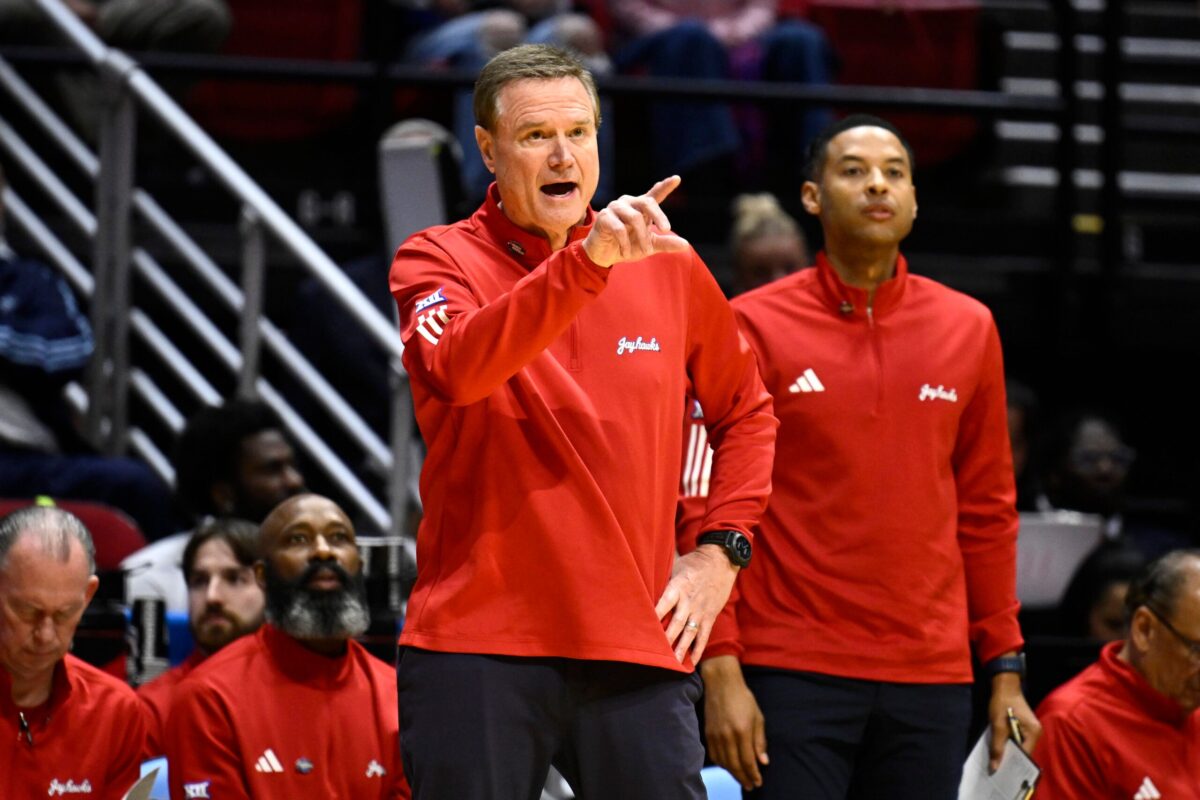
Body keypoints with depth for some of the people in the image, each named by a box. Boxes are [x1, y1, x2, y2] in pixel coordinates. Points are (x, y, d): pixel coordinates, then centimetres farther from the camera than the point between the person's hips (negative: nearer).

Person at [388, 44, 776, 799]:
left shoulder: (669, 267, 10)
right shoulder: (438, 261, 1)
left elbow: (747, 413, 24)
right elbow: (458, 368, -23)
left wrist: (720, 551, 10)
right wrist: (588, 259, -33)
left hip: (640, 647, 2)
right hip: (476, 647, -2)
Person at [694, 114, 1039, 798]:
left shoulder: (969, 328, 9)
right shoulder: (754, 326, 0)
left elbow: (986, 511, 13)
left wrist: (1006, 669, 9)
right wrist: (721, 670, -8)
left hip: (932, 677, 3)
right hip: (793, 676, -3)